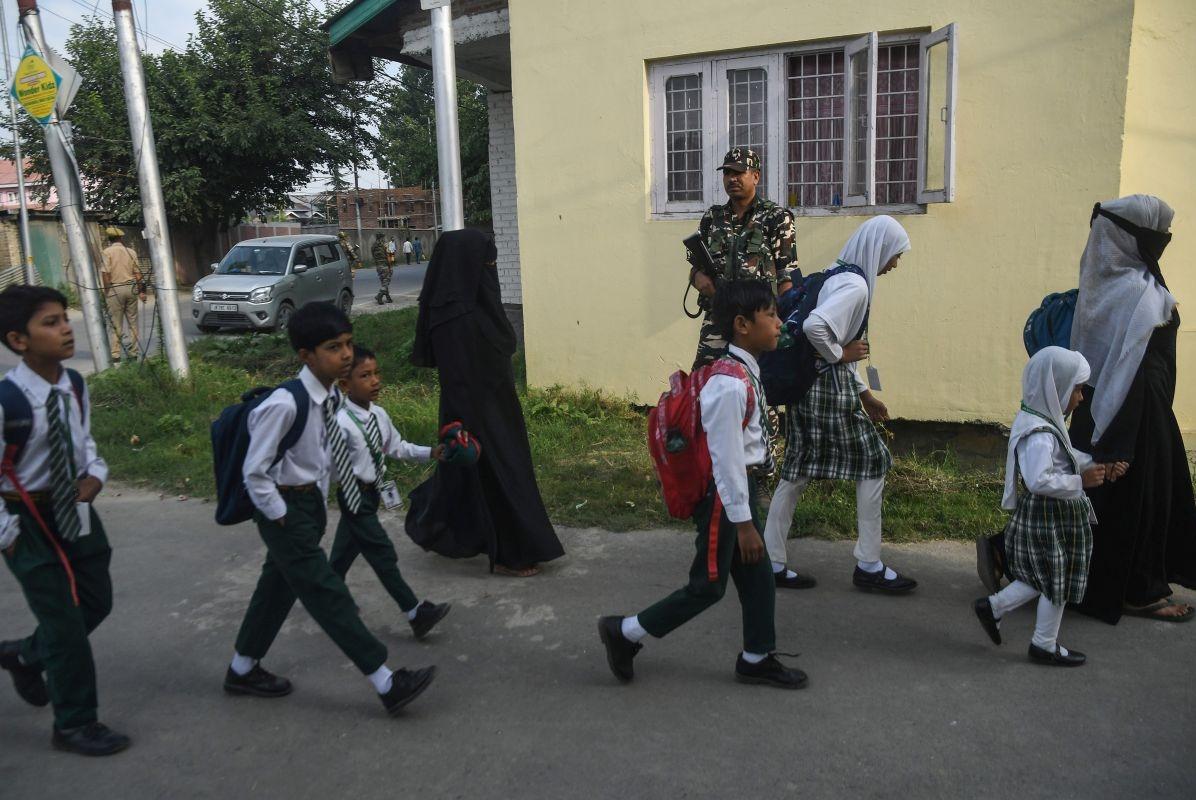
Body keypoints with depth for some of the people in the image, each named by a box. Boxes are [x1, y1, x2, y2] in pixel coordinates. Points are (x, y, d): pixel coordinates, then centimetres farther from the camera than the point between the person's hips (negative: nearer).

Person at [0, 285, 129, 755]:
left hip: (74, 509, 7)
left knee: (97, 601, 17)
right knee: (65, 623, 2)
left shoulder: (75, 387, -7)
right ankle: (75, 725, 23)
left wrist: (95, 473, -7)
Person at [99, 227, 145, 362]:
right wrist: (141, 291, 11)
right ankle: (134, 351, 10)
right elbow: (137, 273, 6)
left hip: (115, 289, -3)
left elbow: (105, 274, -10)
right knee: (132, 322, 9)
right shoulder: (131, 252, 7)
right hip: (131, 287, 3)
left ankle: (116, 354, -1)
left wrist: (106, 292, -4)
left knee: (116, 324, 0)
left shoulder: (106, 252, -3)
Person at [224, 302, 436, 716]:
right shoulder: (285, 404, -27)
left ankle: (243, 670, 41)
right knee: (327, 594, -4)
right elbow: (254, 472, -20)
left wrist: (317, 507, 14)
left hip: (312, 502, 9)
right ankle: (387, 684, 0)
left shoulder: (333, 396, -2)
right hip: (286, 509, -9)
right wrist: (281, 519, -14)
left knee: (280, 584, 21)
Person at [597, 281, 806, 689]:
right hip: (725, 494, -9)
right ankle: (625, 632, 17)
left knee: (757, 578, 16)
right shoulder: (730, 385, -26)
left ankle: (757, 659, 32)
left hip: (742, 487, 9)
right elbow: (726, 459, -25)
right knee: (708, 585, 3)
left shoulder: (746, 374, 6)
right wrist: (743, 522, -20)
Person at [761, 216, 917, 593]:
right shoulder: (855, 286, -16)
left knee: (796, 472, 11)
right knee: (873, 465, 4)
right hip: (830, 388, -10)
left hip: (808, 386, 10)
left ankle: (772, 562, 17)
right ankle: (869, 566, 14)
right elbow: (814, 325, -34)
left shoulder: (837, 276, 16)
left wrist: (864, 394, 21)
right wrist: (839, 354, -15)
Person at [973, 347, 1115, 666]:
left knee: (1044, 578, 19)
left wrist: (1094, 464, 9)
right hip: (1047, 520, -10)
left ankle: (993, 606, 27)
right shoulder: (1039, 434, -27)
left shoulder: (1046, 423, 6)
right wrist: (1081, 481, -26)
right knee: (1058, 583, 6)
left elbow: (1063, 457, 21)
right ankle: (1045, 645, 23)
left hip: (1055, 516, 10)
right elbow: (1039, 480, -34)